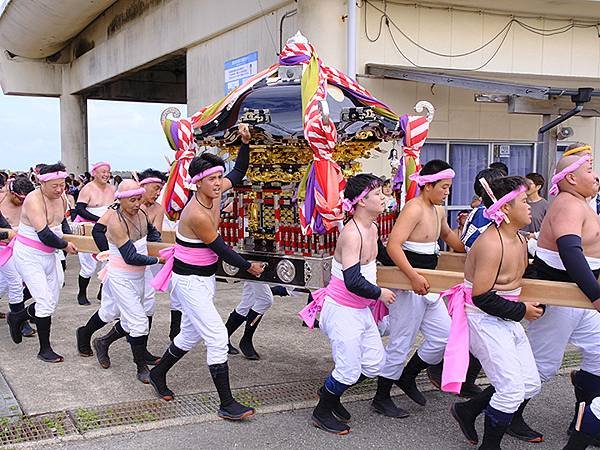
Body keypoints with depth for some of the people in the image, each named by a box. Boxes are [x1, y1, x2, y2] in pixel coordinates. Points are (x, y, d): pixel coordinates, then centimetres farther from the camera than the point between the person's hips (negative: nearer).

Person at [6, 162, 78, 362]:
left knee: (51, 302, 11)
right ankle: (45, 349, 4)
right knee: (45, 301, -10)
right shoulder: (34, 200, -23)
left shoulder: (61, 199, 1)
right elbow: (45, 235, -27)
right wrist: (65, 245, -13)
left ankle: (16, 318, 37)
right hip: (29, 256, -8)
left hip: (50, 255, 8)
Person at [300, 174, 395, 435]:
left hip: (361, 310, 9)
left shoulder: (372, 229, 3)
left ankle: (330, 393, 34)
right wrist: (380, 293, -16)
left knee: (375, 363, 13)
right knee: (349, 370, -1)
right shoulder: (351, 234, -25)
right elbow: (353, 282, -30)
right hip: (342, 311, -9)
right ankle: (322, 412, 24)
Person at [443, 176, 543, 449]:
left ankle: (467, 410, 28)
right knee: (512, 389, -11)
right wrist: (521, 311, -15)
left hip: (506, 319, 10)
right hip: (484, 320, -10)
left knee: (531, 384, 11)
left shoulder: (519, 239, 7)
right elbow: (481, 297, -24)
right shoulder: (491, 243, -22)